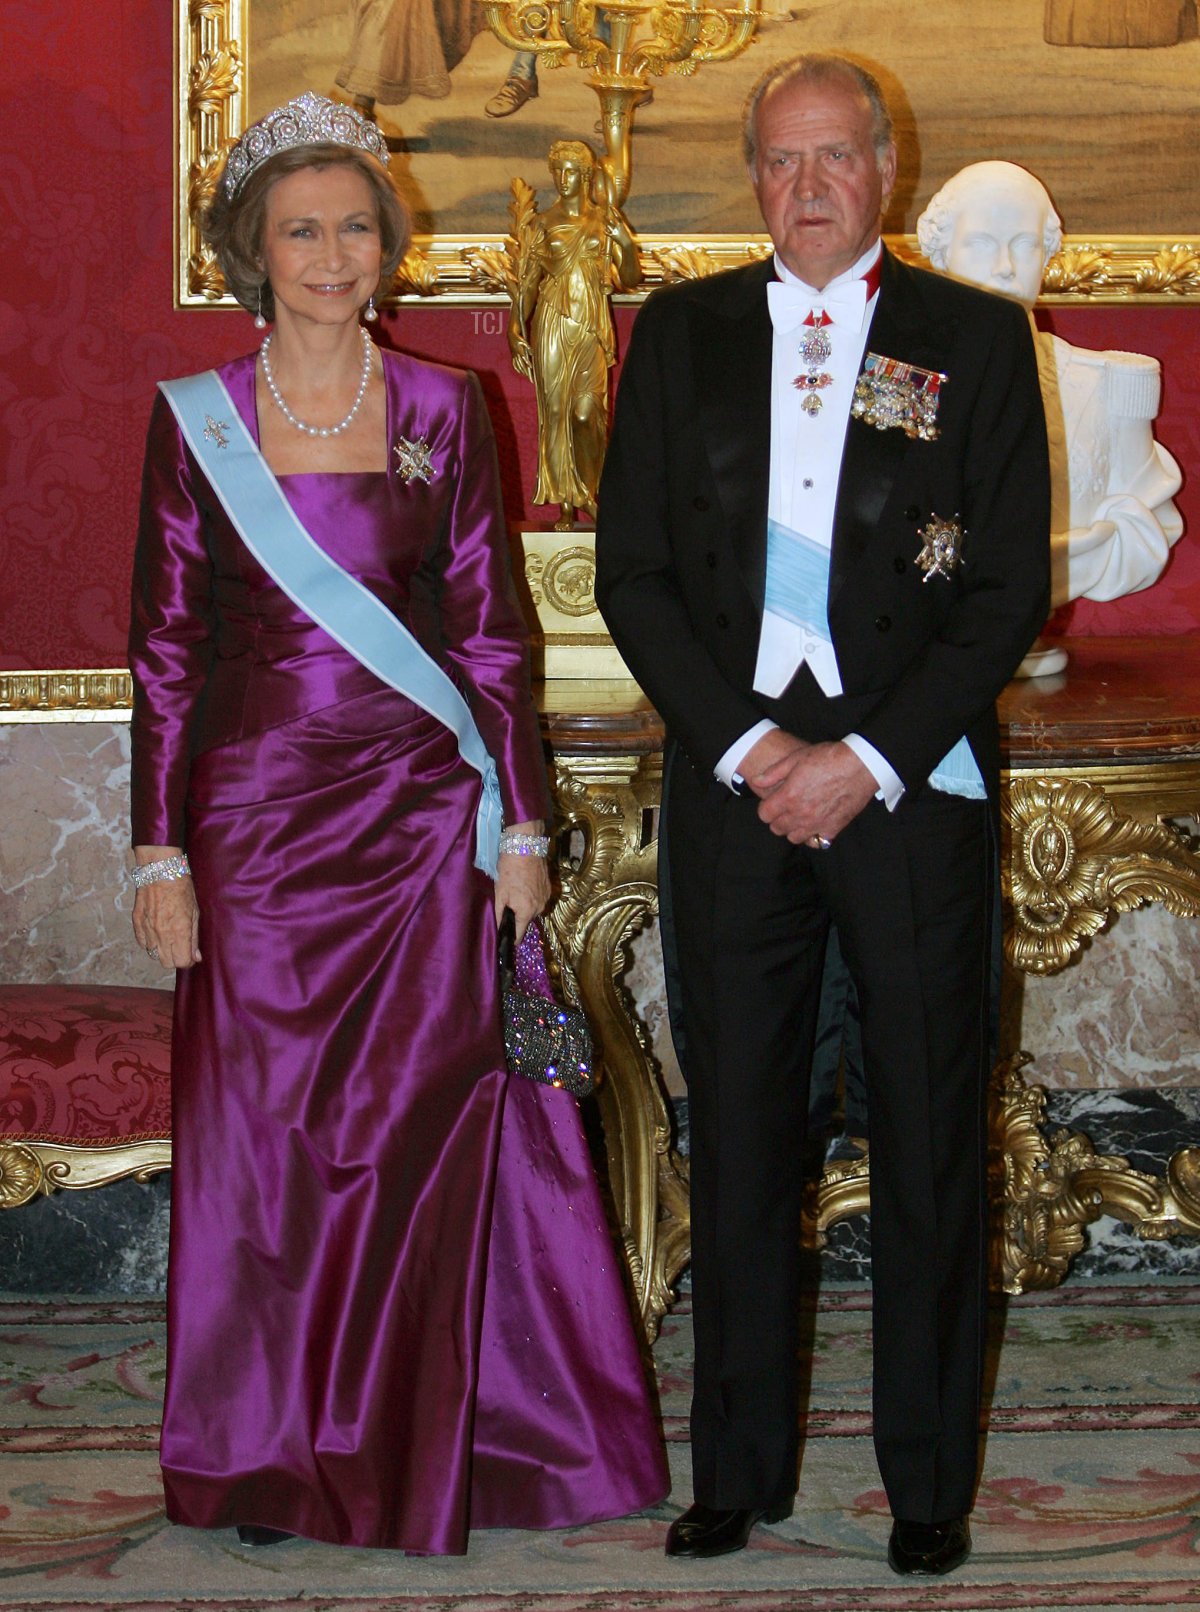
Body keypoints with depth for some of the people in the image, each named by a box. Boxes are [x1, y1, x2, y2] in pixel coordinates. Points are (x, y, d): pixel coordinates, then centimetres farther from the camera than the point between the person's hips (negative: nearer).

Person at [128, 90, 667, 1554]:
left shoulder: (442, 411, 5)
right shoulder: (196, 419, 2)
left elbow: (488, 629, 5)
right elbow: (164, 651, 1)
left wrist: (521, 825, 1)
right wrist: (158, 853, -4)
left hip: (421, 820, 1)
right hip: (259, 817, 0)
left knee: (424, 1133, 1)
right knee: (266, 1135, 5)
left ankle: (419, 1454, 15)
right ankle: (274, 1461, 18)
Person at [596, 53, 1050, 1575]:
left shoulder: (976, 338, 4)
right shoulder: (682, 333, 9)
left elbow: (1011, 588, 0)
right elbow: (631, 570, 5)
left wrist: (870, 757, -10)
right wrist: (749, 745, -7)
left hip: (913, 776, -1)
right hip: (732, 769, 2)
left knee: (929, 1135, 2)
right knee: (737, 1128, 5)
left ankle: (930, 1479, 13)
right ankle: (739, 1469, 16)